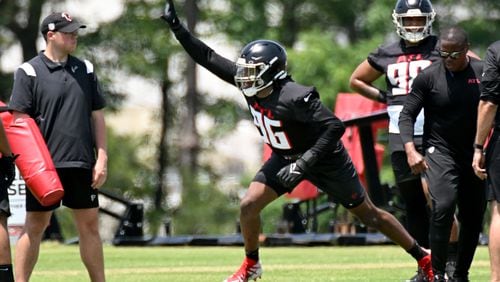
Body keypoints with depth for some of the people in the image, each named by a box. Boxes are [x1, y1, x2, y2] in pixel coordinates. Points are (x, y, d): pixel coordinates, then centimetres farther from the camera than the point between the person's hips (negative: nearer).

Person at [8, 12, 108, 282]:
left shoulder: (85, 70, 11)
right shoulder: (29, 72, -4)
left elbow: (97, 117, 13)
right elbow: (20, 121, -7)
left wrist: (102, 158, 5)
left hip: (82, 164, 4)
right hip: (45, 165, -4)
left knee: (89, 225, 8)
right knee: (35, 226, 0)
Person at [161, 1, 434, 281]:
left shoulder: (294, 98, -35)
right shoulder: (251, 84, -14)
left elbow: (335, 127, -35)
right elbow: (208, 57, -9)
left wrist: (304, 163, -37)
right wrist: (176, 27, -15)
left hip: (324, 159, -7)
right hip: (285, 158, 7)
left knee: (369, 214, 3)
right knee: (249, 205, -6)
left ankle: (424, 257, 17)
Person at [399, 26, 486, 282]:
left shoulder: (482, 73, -4)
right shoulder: (429, 76, -9)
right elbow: (407, 115, -6)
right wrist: (410, 150, -20)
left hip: (473, 155, 3)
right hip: (440, 152, -3)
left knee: (473, 217, 7)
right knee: (443, 206, -23)